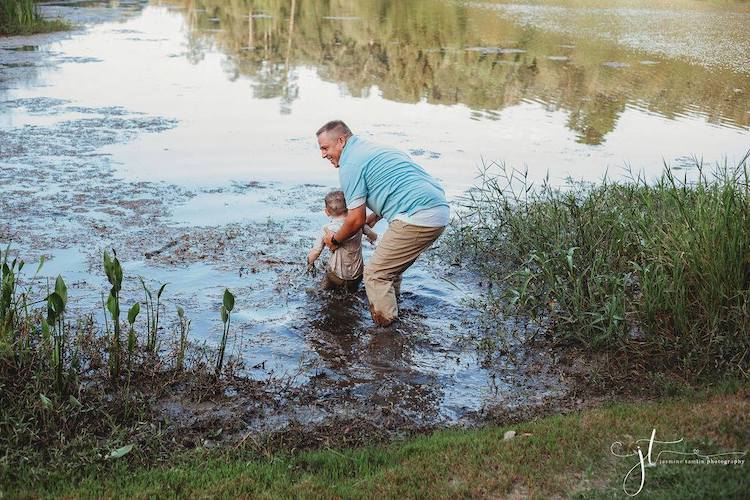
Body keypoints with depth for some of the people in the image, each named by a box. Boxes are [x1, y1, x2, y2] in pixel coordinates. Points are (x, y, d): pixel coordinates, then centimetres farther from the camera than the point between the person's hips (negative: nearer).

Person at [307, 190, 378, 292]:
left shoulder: (328, 228, -14)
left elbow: (314, 253, -15)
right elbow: (374, 237, 10)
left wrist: (310, 263, 6)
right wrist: (370, 239, 33)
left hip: (337, 275, -3)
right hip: (357, 275, 3)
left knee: (326, 286, 28)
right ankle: (352, 285, 14)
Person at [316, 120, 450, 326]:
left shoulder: (350, 164, -6)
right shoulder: (371, 148, 25)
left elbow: (356, 220, -5)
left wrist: (335, 239, 13)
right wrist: (373, 218, 41)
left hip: (417, 218, -10)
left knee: (376, 274, 0)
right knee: (391, 269, 23)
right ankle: (391, 318, 36)